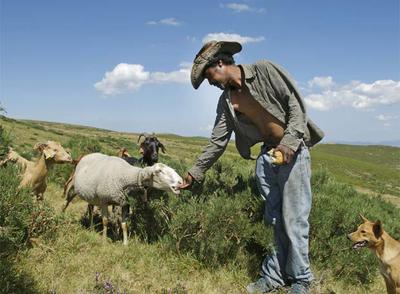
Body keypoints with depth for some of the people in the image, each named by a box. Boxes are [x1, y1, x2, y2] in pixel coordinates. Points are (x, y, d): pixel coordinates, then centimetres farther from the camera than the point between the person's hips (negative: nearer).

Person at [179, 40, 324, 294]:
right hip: (266, 156, 5)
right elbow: (217, 142, 8)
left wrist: (290, 140, -18)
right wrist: (195, 172, 5)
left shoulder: (264, 71, -6)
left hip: (293, 152, -5)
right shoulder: (226, 101, 9)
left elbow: (296, 104, -8)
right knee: (274, 220, 9)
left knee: (294, 219, -1)